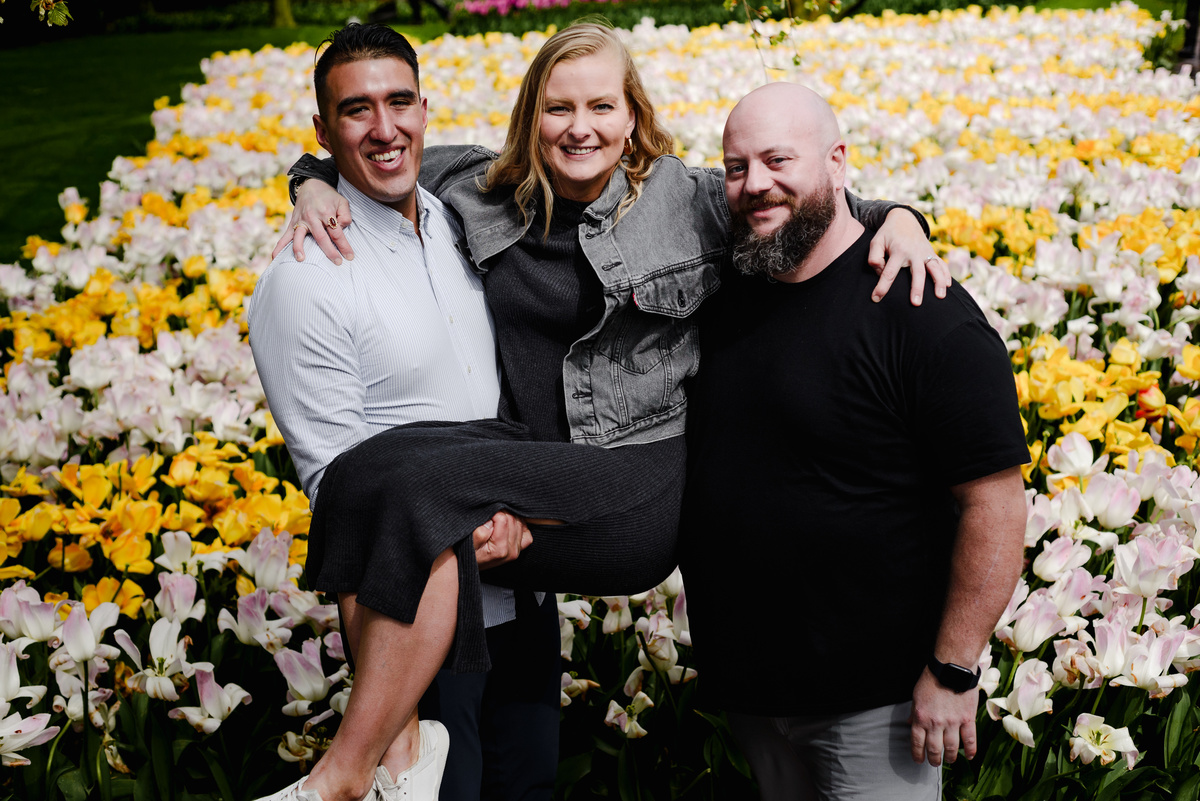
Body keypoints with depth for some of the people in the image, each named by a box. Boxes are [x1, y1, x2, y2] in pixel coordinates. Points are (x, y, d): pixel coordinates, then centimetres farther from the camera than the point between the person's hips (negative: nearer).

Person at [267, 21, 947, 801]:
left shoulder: (691, 200, 1)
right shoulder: (484, 190, 11)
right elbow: (377, 155, 27)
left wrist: (900, 219, -10)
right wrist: (317, 187, 8)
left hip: (641, 479, -4)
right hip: (531, 458, 5)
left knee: (428, 487, -30)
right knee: (364, 474, -27)